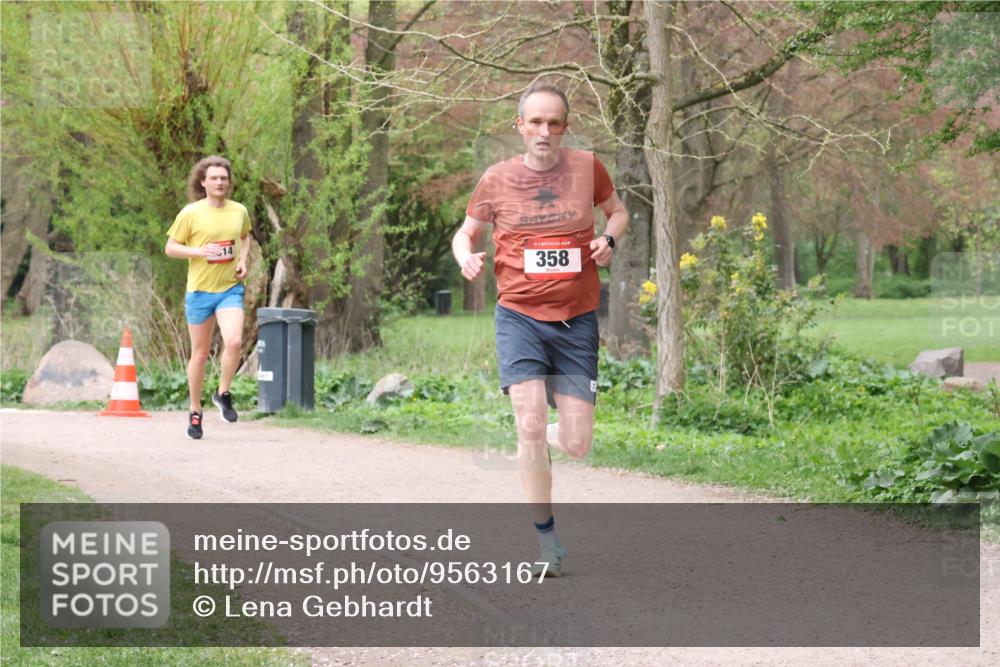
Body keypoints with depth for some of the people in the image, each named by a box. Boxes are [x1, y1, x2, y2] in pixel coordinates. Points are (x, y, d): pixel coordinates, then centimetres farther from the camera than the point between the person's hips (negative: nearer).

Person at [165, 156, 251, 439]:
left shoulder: (239, 212, 4)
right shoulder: (190, 213, -6)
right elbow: (170, 248, -2)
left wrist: (243, 260, 4)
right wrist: (199, 251, -18)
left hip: (230, 288, 2)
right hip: (200, 290, -2)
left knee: (234, 342, -21)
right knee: (200, 353, 6)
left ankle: (223, 394, 4)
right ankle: (195, 412, 22)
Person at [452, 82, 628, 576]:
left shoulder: (587, 168, 1)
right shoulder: (497, 179, 0)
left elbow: (617, 211, 19)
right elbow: (466, 231, 13)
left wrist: (609, 239, -4)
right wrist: (465, 257, -10)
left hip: (576, 321, 1)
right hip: (519, 317, -1)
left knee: (576, 445, -2)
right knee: (530, 425, -16)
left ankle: (541, 440, 37)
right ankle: (546, 540, -1)